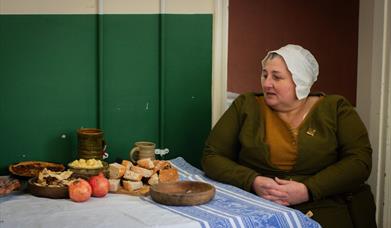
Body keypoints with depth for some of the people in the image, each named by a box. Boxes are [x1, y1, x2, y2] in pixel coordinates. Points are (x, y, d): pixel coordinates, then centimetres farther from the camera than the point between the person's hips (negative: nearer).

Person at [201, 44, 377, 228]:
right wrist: (253, 182, -11)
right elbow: (212, 157, 6)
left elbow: (360, 160, 0)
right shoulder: (246, 106, 9)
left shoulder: (335, 108, 9)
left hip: (324, 210, 1)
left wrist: (308, 190, -14)